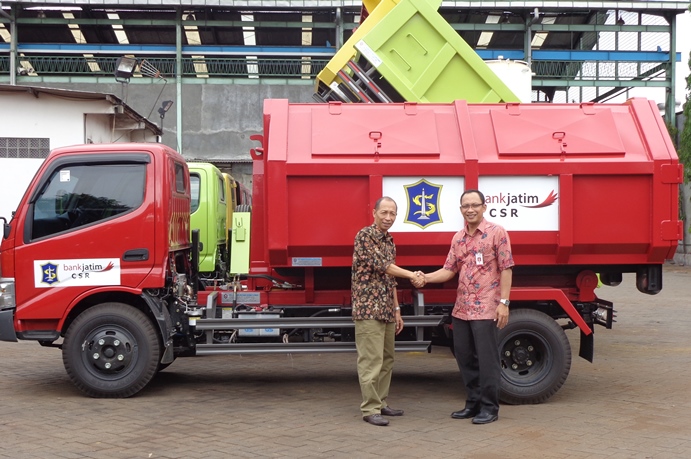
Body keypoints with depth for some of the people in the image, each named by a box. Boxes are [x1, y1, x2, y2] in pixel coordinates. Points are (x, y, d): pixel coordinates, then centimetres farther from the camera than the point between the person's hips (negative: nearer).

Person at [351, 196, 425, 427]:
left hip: (387, 311, 9)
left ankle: (381, 403, 21)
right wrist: (412, 275, -12)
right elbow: (381, 265, -16)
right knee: (371, 360, -7)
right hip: (369, 309, -9)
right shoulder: (365, 235, -9)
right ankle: (370, 409, -2)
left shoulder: (389, 241, 16)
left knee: (386, 359, 12)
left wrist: (397, 309, 18)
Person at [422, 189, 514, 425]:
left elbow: (506, 269, -8)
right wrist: (426, 277, -11)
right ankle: (473, 403, 25)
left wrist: (504, 302, -14)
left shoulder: (497, 233, -5)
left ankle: (489, 408, 10)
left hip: (486, 308, -6)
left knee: (487, 359, -1)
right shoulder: (458, 238, 12)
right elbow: (449, 270, 8)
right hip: (461, 308, 6)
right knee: (464, 357, 12)